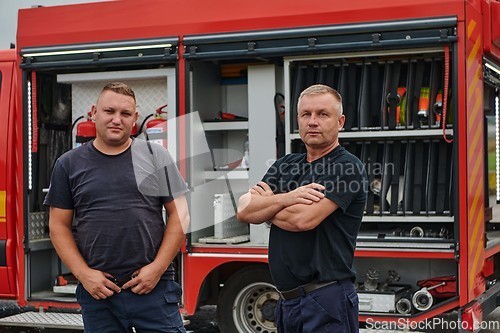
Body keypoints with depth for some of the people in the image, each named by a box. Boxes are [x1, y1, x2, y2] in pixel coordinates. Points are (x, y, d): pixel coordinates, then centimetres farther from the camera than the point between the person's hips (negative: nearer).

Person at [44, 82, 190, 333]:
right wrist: (83, 274, -5)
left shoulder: (155, 156, 4)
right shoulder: (69, 164, 6)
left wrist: (157, 267, -6)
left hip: (153, 289, -1)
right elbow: (59, 225, 6)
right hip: (97, 292, 1)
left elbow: (179, 216, 3)